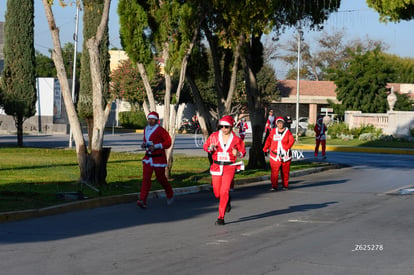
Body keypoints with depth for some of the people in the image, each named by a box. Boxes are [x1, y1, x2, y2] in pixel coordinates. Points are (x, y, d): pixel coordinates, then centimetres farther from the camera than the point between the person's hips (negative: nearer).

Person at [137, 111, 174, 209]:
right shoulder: (146, 129, 9)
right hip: (148, 158, 5)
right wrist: (144, 144, 2)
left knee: (161, 178, 8)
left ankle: (170, 195, 35)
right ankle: (142, 201, -18)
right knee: (146, 178, -9)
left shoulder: (160, 130, -12)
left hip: (159, 158, -5)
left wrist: (156, 146, -22)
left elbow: (168, 142, -12)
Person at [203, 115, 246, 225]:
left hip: (229, 167, -3)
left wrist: (238, 154, -16)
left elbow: (243, 151, 7)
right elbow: (205, 146, 9)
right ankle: (227, 200, 44)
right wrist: (210, 148, -14)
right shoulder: (214, 136, 0)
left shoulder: (236, 139, -3)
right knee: (217, 193, 7)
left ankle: (221, 217, -7)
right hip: (216, 167, 3)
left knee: (224, 192, -13)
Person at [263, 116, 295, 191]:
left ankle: (285, 185, 22)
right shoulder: (273, 132, 4)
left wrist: (287, 148, -20)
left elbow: (291, 141, -6)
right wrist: (265, 149, 9)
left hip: (285, 154, 0)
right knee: (274, 171, -8)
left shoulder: (287, 131, 0)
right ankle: (274, 186, -6)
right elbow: (268, 140, 12)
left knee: (285, 171, 9)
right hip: (275, 154, 0)